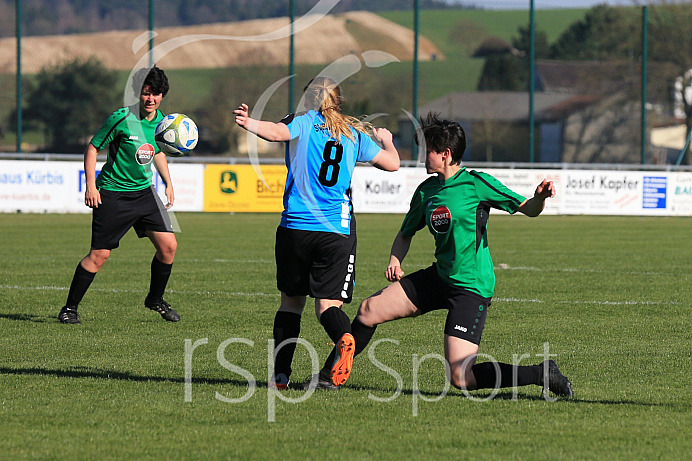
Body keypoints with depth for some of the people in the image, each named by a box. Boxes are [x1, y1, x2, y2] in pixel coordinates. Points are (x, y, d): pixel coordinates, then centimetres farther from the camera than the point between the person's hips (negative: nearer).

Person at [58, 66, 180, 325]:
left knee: (168, 246, -3)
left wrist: (168, 182, 17)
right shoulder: (122, 119, -16)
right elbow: (92, 148, -9)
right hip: (112, 194, -6)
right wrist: (91, 186, -15)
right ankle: (70, 308, 6)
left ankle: (155, 299, 19)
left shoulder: (161, 121, 4)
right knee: (99, 255, -7)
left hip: (144, 191, 6)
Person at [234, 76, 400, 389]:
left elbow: (277, 132, -19)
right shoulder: (354, 134, 12)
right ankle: (343, 337, -37)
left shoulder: (304, 123, 4)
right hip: (338, 231, 1)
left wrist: (249, 124, -32)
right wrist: (386, 140, 39)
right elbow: (392, 163, 19)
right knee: (327, 303, -3)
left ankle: (280, 374, 7)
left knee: (291, 301, 12)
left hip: (295, 226, -1)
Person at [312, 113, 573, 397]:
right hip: (439, 278, 8)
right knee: (369, 310, 6)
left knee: (460, 378, -16)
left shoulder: (476, 183, -12)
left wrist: (540, 197, -33)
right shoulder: (426, 191, 8)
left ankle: (542, 374, -4)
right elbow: (406, 234, 21)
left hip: (471, 287, -8)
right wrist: (395, 261, 1)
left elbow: (528, 210, -11)